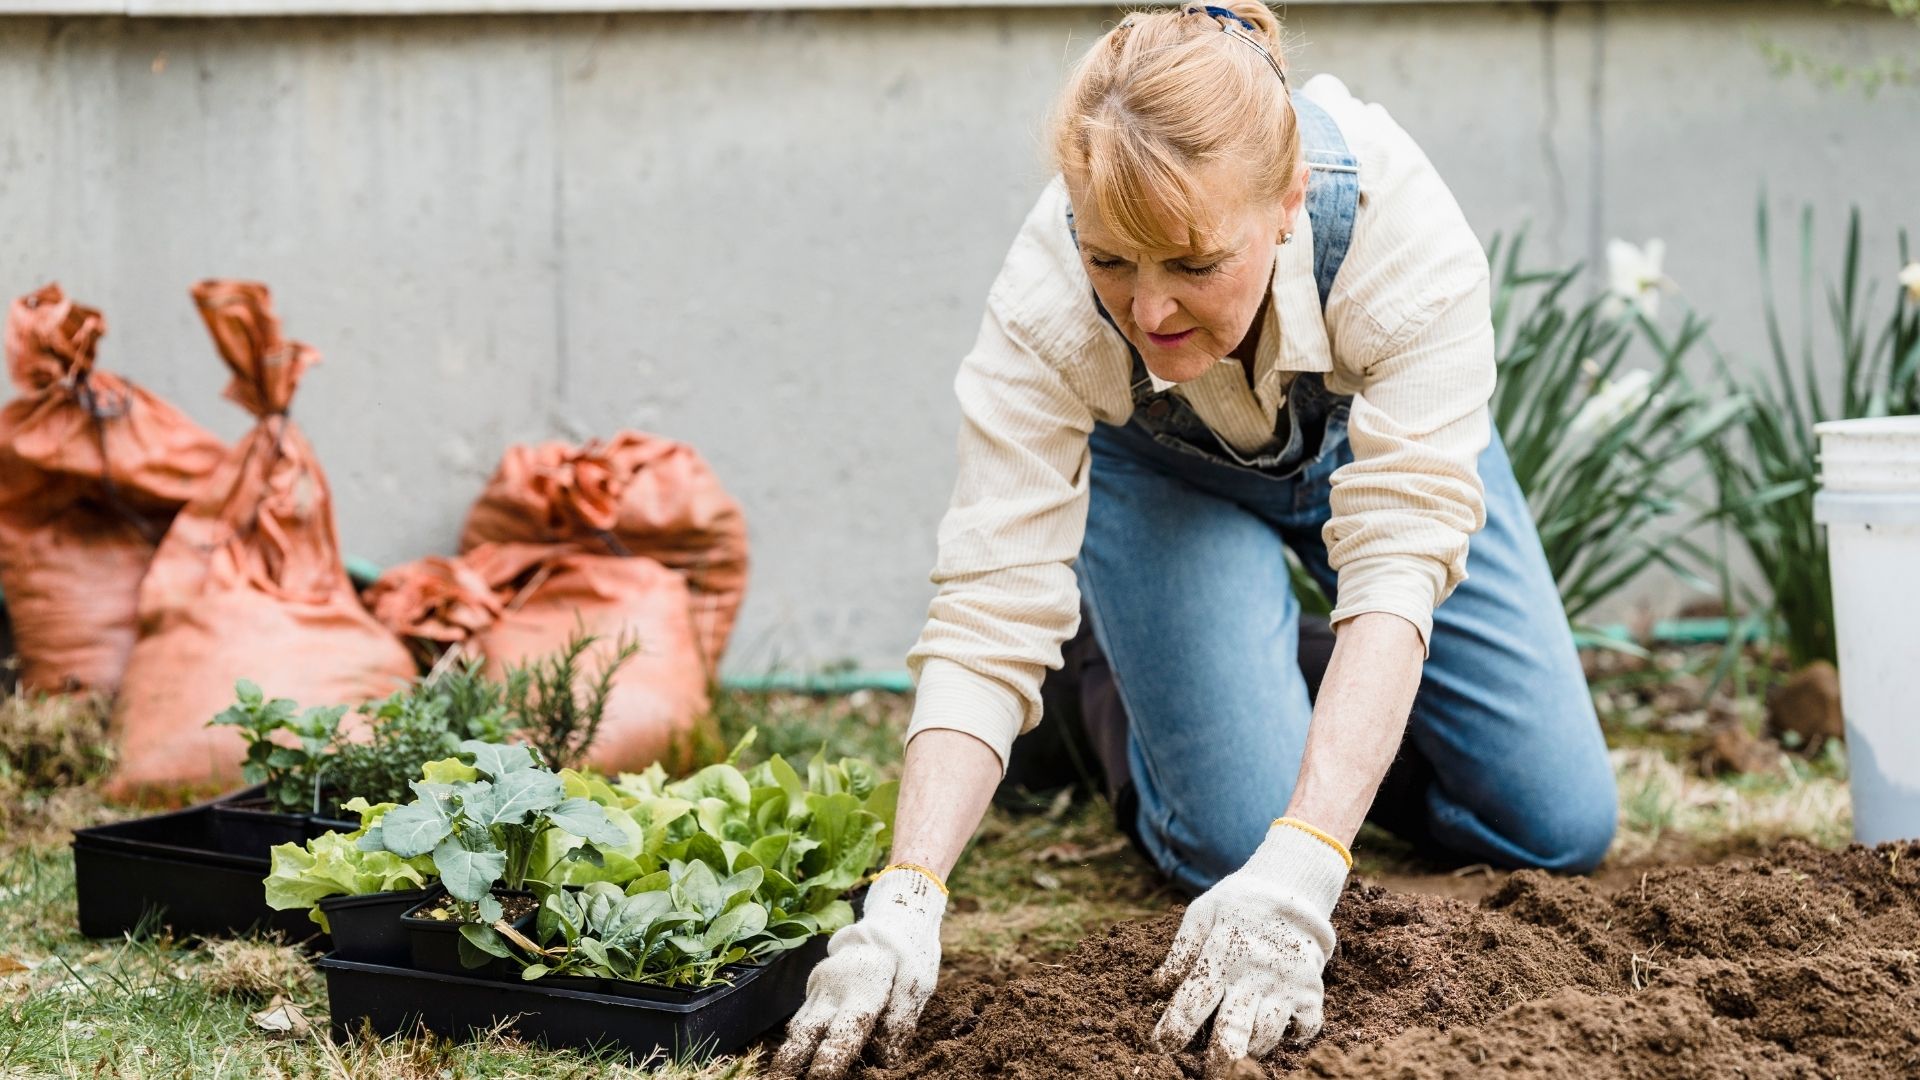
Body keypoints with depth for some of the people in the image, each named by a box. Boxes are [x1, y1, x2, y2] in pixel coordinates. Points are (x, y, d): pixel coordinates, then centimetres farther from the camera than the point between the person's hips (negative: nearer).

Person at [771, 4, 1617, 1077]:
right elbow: (989, 611, -39)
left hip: (1368, 433, 1)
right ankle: (1137, 708, 14)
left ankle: (1352, 714, 25)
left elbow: (1399, 557, -45)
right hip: (1159, 473, -1)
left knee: (1560, 825, -3)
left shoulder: (1407, 233, -41)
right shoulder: (1045, 304, -39)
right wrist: (905, 902, -53)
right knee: (1237, 836, -20)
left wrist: (1301, 870, -57)